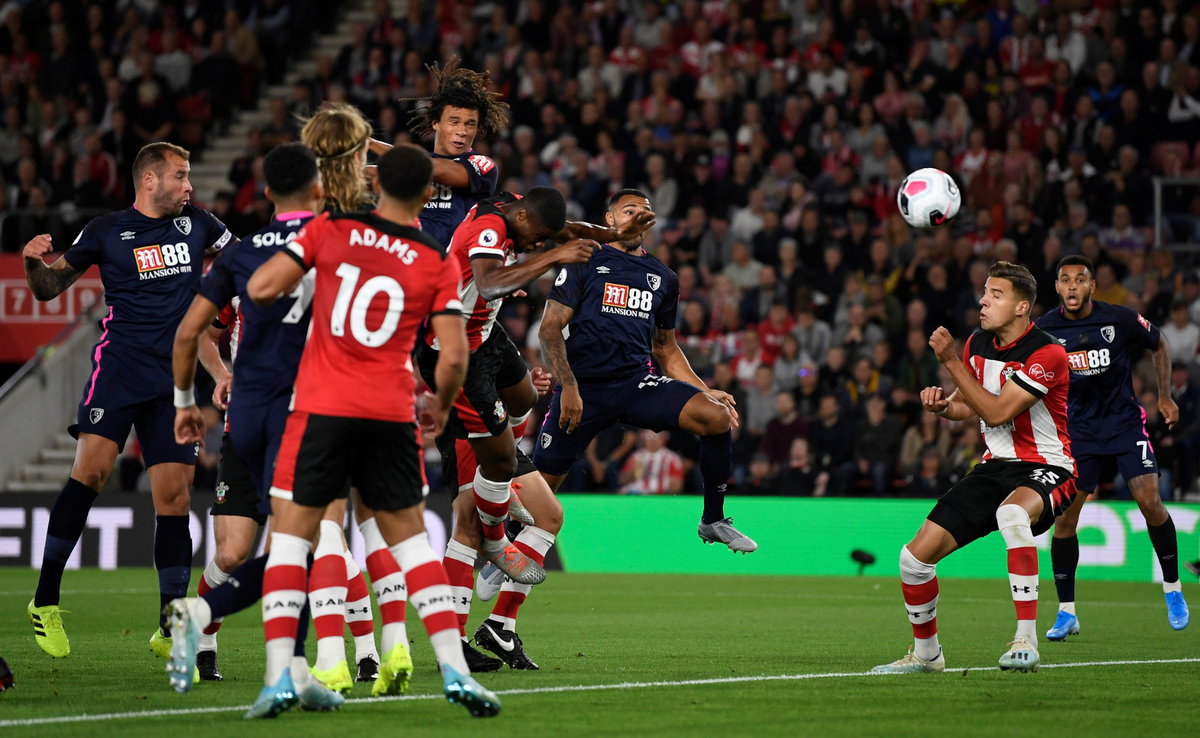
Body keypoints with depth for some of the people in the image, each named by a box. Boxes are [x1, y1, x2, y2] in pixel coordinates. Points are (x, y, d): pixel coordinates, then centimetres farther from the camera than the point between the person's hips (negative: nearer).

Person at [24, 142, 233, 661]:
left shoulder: (197, 224, 13)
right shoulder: (107, 232, 3)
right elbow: (48, 287, 9)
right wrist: (33, 263, -12)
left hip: (175, 375, 4)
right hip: (120, 364, -4)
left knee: (174, 493, -1)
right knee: (92, 467, -20)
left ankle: (169, 630, 6)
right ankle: (45, 601, -11)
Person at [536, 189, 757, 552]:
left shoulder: (663, 279, 18)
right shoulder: (584, 264, 3)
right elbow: (550, 329, -3)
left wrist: (705, 392, 13)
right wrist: (568, 387, -15)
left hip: (637, 384, 3)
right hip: (583, 386, -3)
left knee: (718, 417, -19)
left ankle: (713, 521, -5)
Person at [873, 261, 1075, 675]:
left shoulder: (1047, 355, -17)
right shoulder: (978, 344, 6)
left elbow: (996, 412, -22)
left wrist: (951, 361, -20)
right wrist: (943, 405, -3)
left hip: (1046, 469, -7)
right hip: (996, 467, 7)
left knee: (1012, 512, -44)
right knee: (915, 556, -3)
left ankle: (1026, 641, -39)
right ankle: (925, 652, 22)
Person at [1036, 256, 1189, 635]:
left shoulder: (1122, 319, -10)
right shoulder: (1044, 329, -7)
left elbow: (1159, 345, 9)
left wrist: (1165, 396, 4)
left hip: (1124, 420, -1)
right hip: (1078, 429, 1)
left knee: (1149, 501, -14)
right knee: (1064, 516, -6)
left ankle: (1172, 587, 8)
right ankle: (1066, 612, 6)